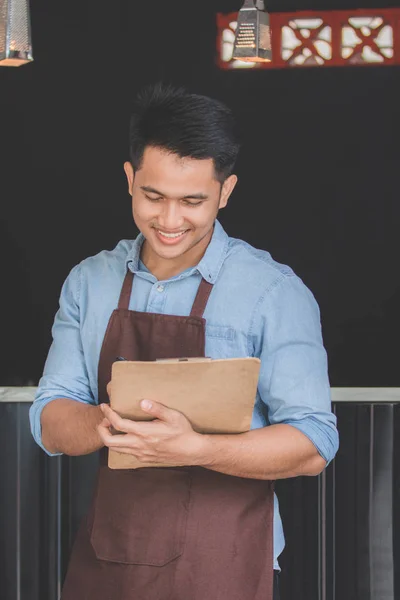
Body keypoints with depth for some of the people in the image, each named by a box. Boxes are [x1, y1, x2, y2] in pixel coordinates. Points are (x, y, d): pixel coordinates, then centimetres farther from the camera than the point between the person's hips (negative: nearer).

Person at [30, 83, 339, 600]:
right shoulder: (89, 282, 4)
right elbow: (50, 424, 2)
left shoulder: (274, 292, -10)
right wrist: (104, 423, -21)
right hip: (104, 558, 4)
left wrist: (195, 448, -29)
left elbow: (313, 446, -13)